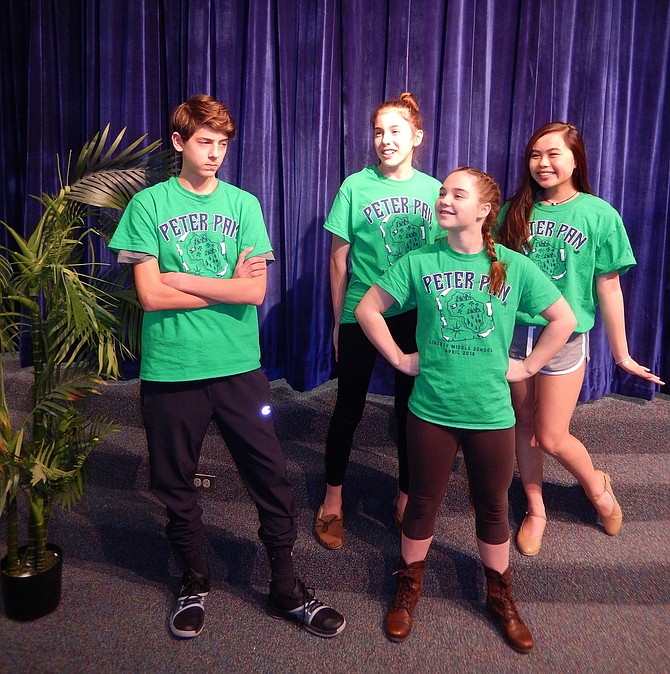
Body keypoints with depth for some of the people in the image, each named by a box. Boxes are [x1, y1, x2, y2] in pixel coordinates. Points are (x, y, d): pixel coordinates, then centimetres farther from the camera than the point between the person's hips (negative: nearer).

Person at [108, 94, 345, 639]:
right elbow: (150, 295, -9)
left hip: (239, 366, 1)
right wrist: (227, 284, -7)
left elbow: (255, 292, -7)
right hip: (170, 369, 0)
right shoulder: (149, 204, 1)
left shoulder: (244, 204, 5)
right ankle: (195, 581, 38)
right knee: (176, 484, 14)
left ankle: (287, 588, 25)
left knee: (271, 476, 4)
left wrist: (182, 279, -8)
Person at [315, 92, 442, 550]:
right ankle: (333, 500, 29)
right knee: (350, 407, 9)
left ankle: (407, 498, 33)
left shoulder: (434, 190, 2)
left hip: (416, 317, 2)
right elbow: (339, 260, -1)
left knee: (411, 409, 12)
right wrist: (338, 321, 1)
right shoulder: (356, 186, -5)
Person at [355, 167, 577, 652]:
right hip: (431, 410, 0)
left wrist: (527, 366, 0)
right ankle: (408, 589, 38)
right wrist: (400, 359, -3)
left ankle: (501, 598, 40)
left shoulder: (514, 267, -4)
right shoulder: (419, 262, -4)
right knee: (423, 503, 15)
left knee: (493, 508, 17)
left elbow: (564, 319, 4)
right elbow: (367, 309, 1)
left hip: (492, 412, 1)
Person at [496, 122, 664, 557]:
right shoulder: (514, 211, 3)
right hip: (514, 331, 3)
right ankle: (536, 510, 33)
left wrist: (621, 354, 4)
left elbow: (608, 288, -1)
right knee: (525, 426, 12)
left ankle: (599, 487, 34)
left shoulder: (599, 215, -4)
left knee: (551, 438, 1)